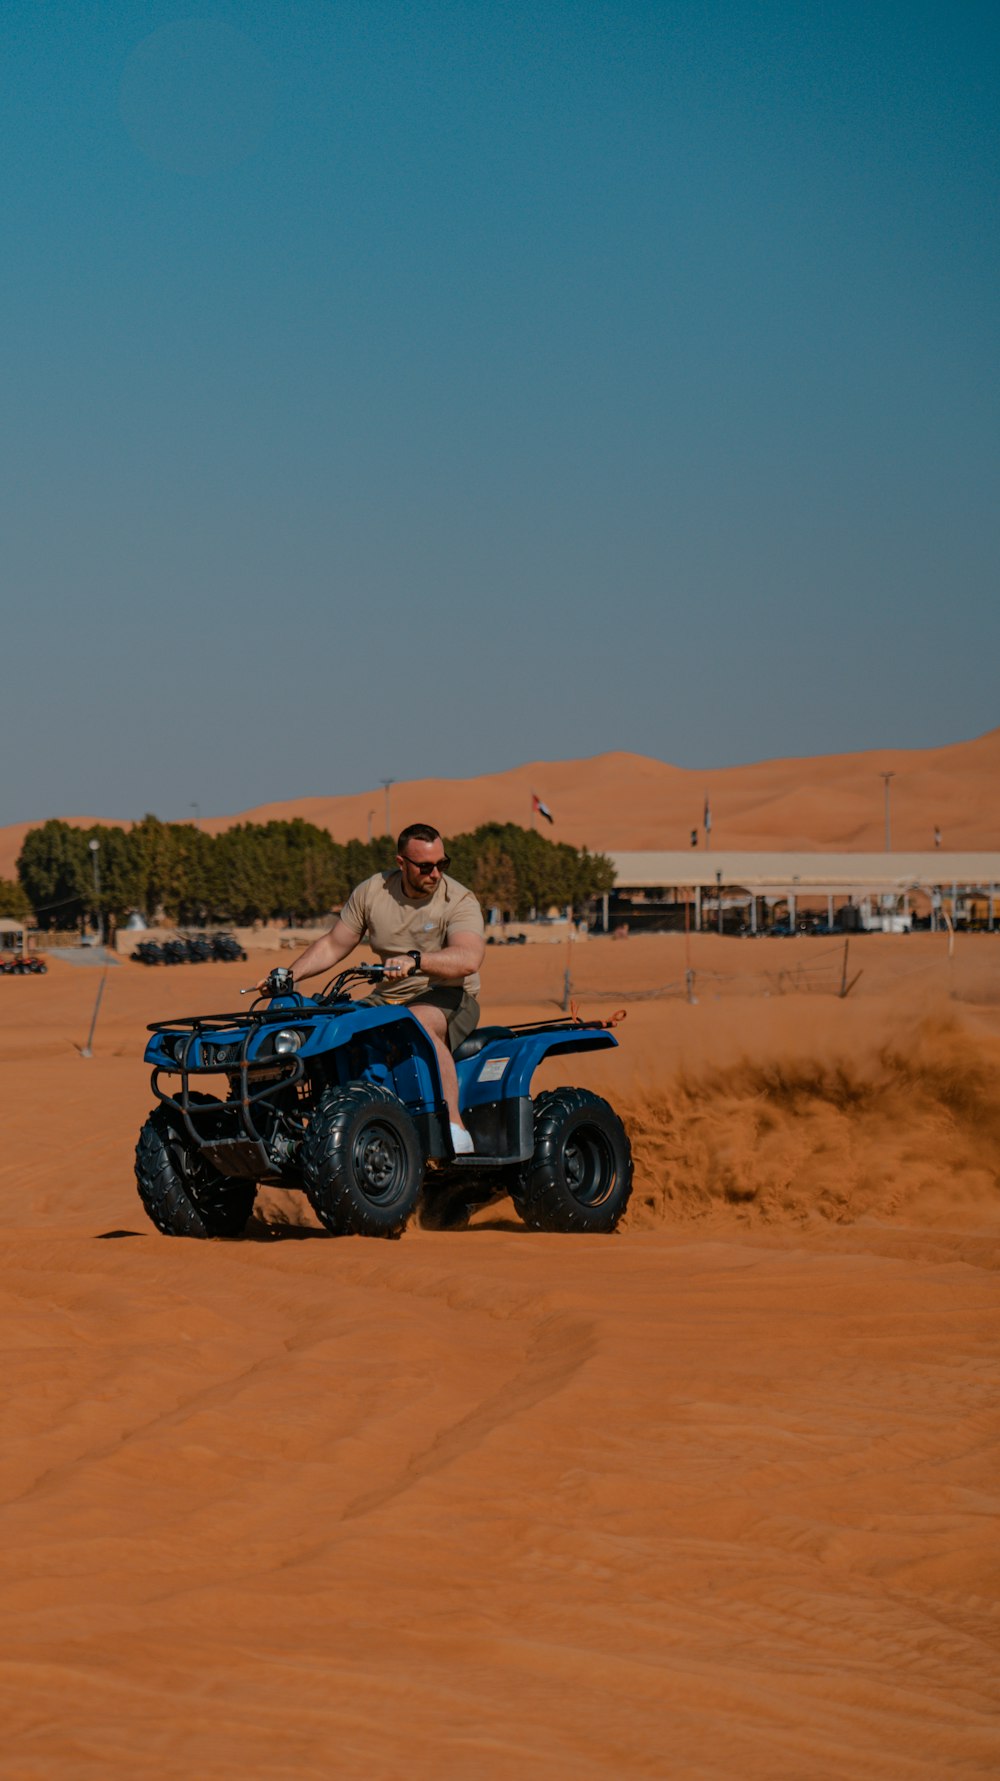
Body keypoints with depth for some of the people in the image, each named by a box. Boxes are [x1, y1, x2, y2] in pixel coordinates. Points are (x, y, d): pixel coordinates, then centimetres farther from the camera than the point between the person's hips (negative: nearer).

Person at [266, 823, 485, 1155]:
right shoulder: (371, 893, 4)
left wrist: (415, 960, -45)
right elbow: (333, 945, 10)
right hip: (389, 998, 5)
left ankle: (455, 1128, -39)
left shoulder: (459, 901, -11)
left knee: (417, 1024, -38)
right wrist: (289, 975, -6)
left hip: (447, 996, -5)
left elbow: (468, 959, -28)